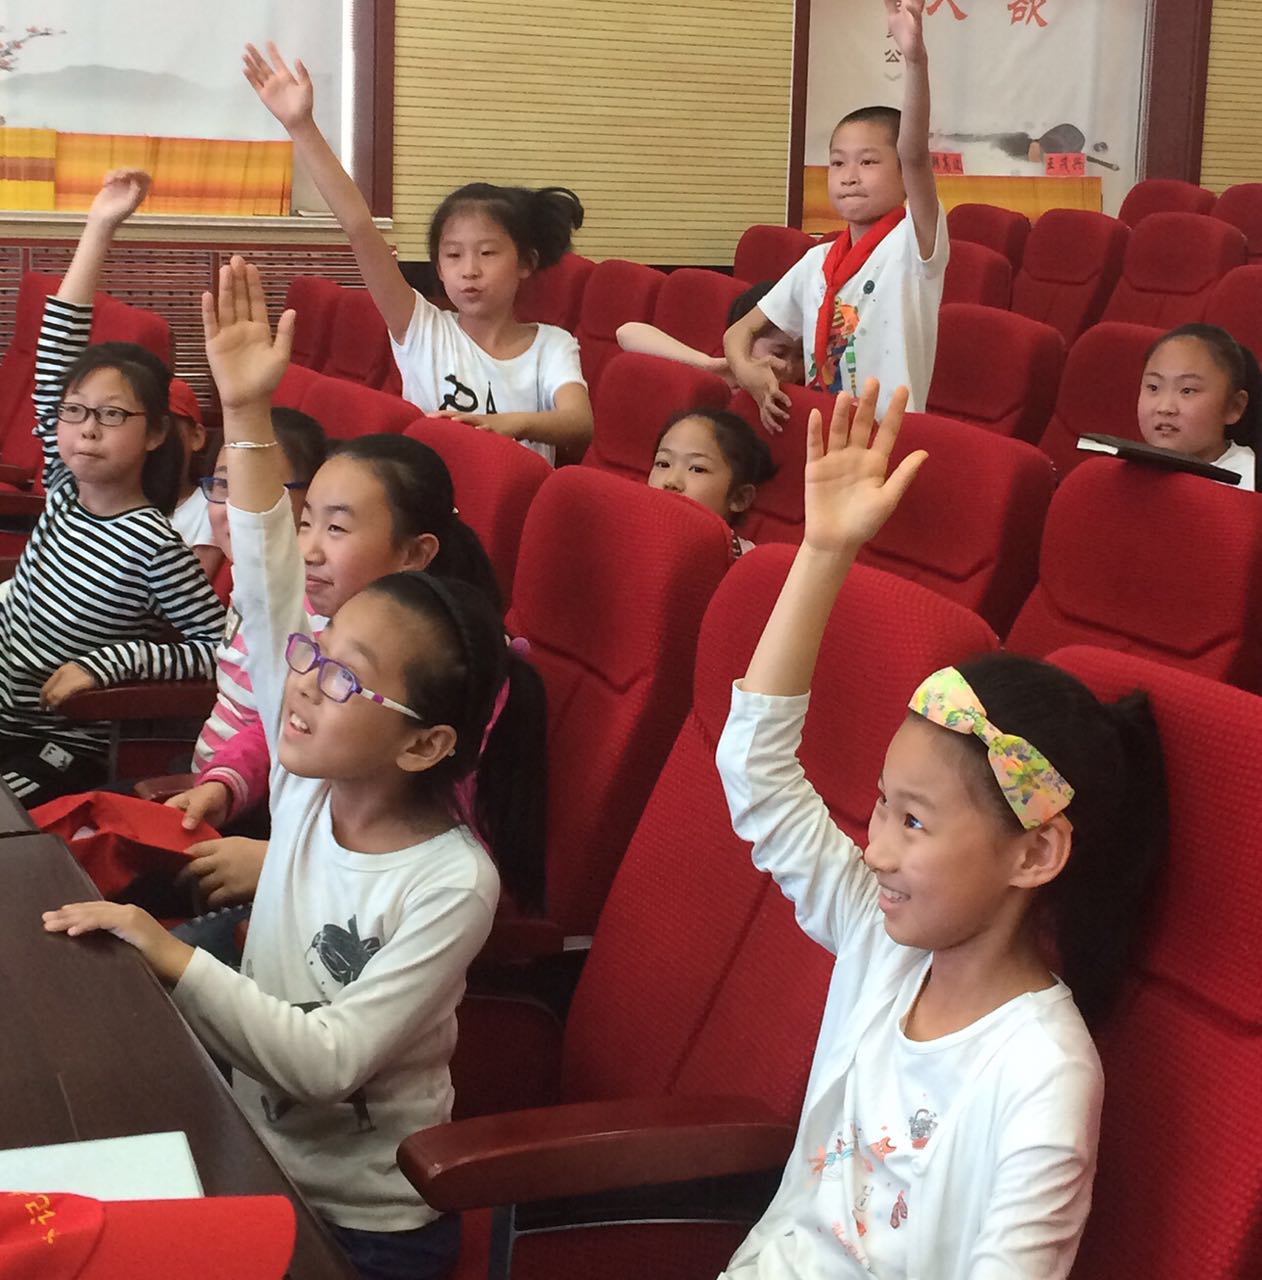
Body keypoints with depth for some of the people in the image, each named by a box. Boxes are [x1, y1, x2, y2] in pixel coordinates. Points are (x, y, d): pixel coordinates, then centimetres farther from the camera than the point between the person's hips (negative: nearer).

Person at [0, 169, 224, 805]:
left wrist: (112, 660, -22)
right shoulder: (64, 490, 0)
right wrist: (98, 229, -4)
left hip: (61, 752, -6)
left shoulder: (152, 544, -17)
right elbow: (55, 359, -1)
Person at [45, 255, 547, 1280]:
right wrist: (249, 415, -15)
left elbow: (329, 1061, -25)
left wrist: (173, 959, -31)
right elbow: (266, 594, -9)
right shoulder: (309, 788, -5)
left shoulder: (453, 885, -21)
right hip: (250, 1162, 6)